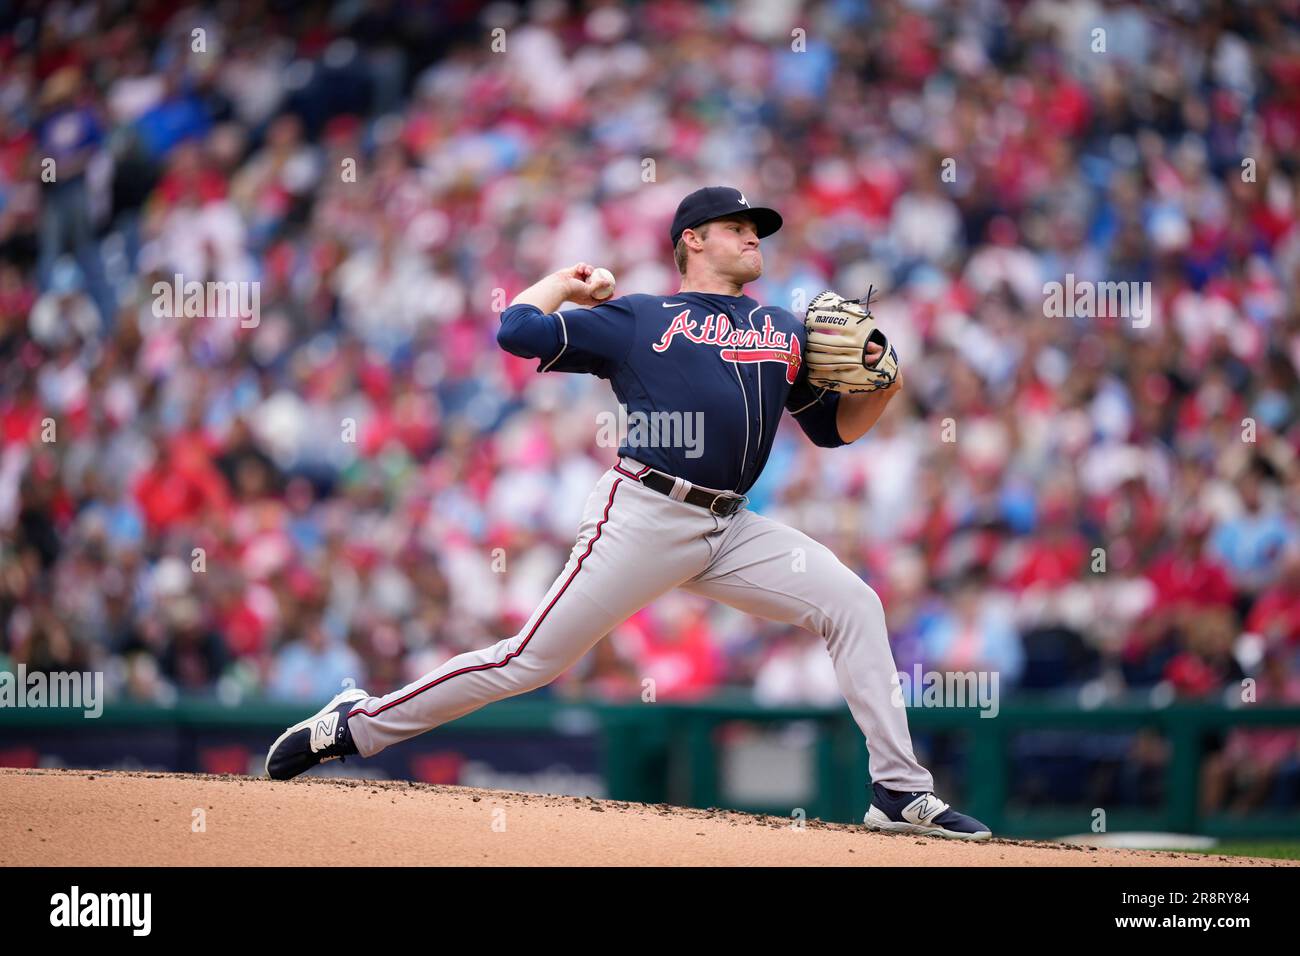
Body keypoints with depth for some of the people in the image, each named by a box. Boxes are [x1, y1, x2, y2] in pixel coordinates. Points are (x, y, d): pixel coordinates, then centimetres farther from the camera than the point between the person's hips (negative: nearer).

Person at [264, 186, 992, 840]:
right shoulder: (635, 319, 5)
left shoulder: (784, 331, 20)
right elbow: (516, 331, -2)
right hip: (645, 517, -5)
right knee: (534, 659, -9)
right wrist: (564, 285, 16)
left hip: (731, 530, 5)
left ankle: (900, 793, -7)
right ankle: (356, 724, 3)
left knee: (853, 605, -9)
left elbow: (835, 428, 21)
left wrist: (882, 383, 2)